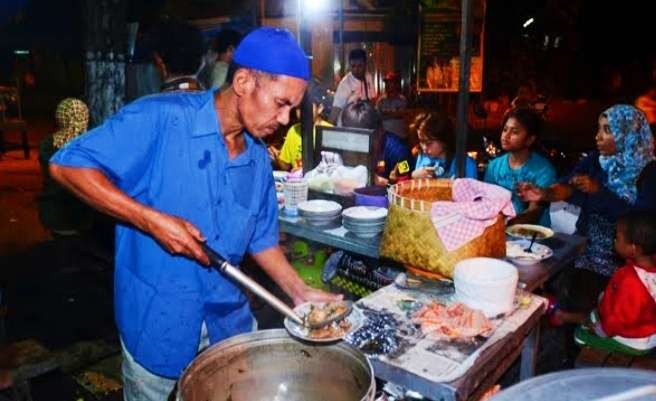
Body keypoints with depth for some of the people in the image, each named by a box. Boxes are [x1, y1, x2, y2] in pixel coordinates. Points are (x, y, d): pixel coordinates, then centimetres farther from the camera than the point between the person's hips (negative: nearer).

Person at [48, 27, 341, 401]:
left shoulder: (258, 158, 1)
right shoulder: (161, 118, -18)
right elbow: (67, 165, -18)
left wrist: (300, 292, -1)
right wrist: (151, 220, -26)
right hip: (157, 321, -5)